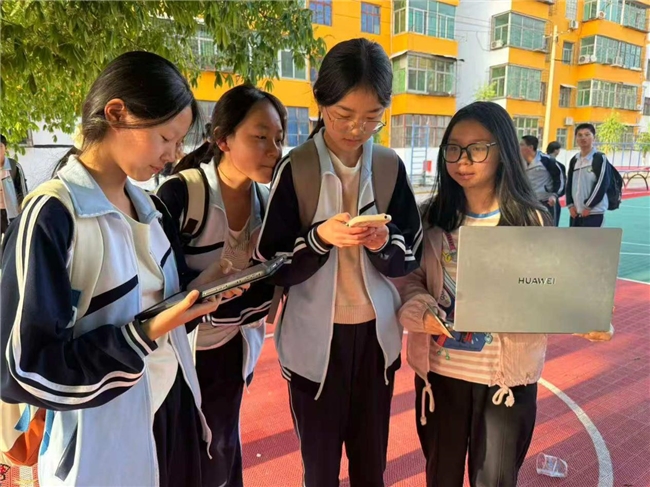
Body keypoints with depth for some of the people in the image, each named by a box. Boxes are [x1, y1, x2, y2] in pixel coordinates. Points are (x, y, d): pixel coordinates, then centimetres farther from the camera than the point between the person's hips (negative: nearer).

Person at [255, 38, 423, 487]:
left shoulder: (391, 167, -1)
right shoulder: (295, 169, -10)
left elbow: (411, 256, 3)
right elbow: (272, 268, -8)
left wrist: (385, 245, -18)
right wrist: (319, 236, -24)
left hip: (376, 332, 3)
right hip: (315, 336, -2)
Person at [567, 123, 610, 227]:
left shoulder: (600, 158, -6)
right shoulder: (574, 160, 13)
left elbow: (602, 184, -12)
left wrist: (588, 206, -13)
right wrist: (570, 205, 0)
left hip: (594, 212, -6)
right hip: (576, 212, 7)